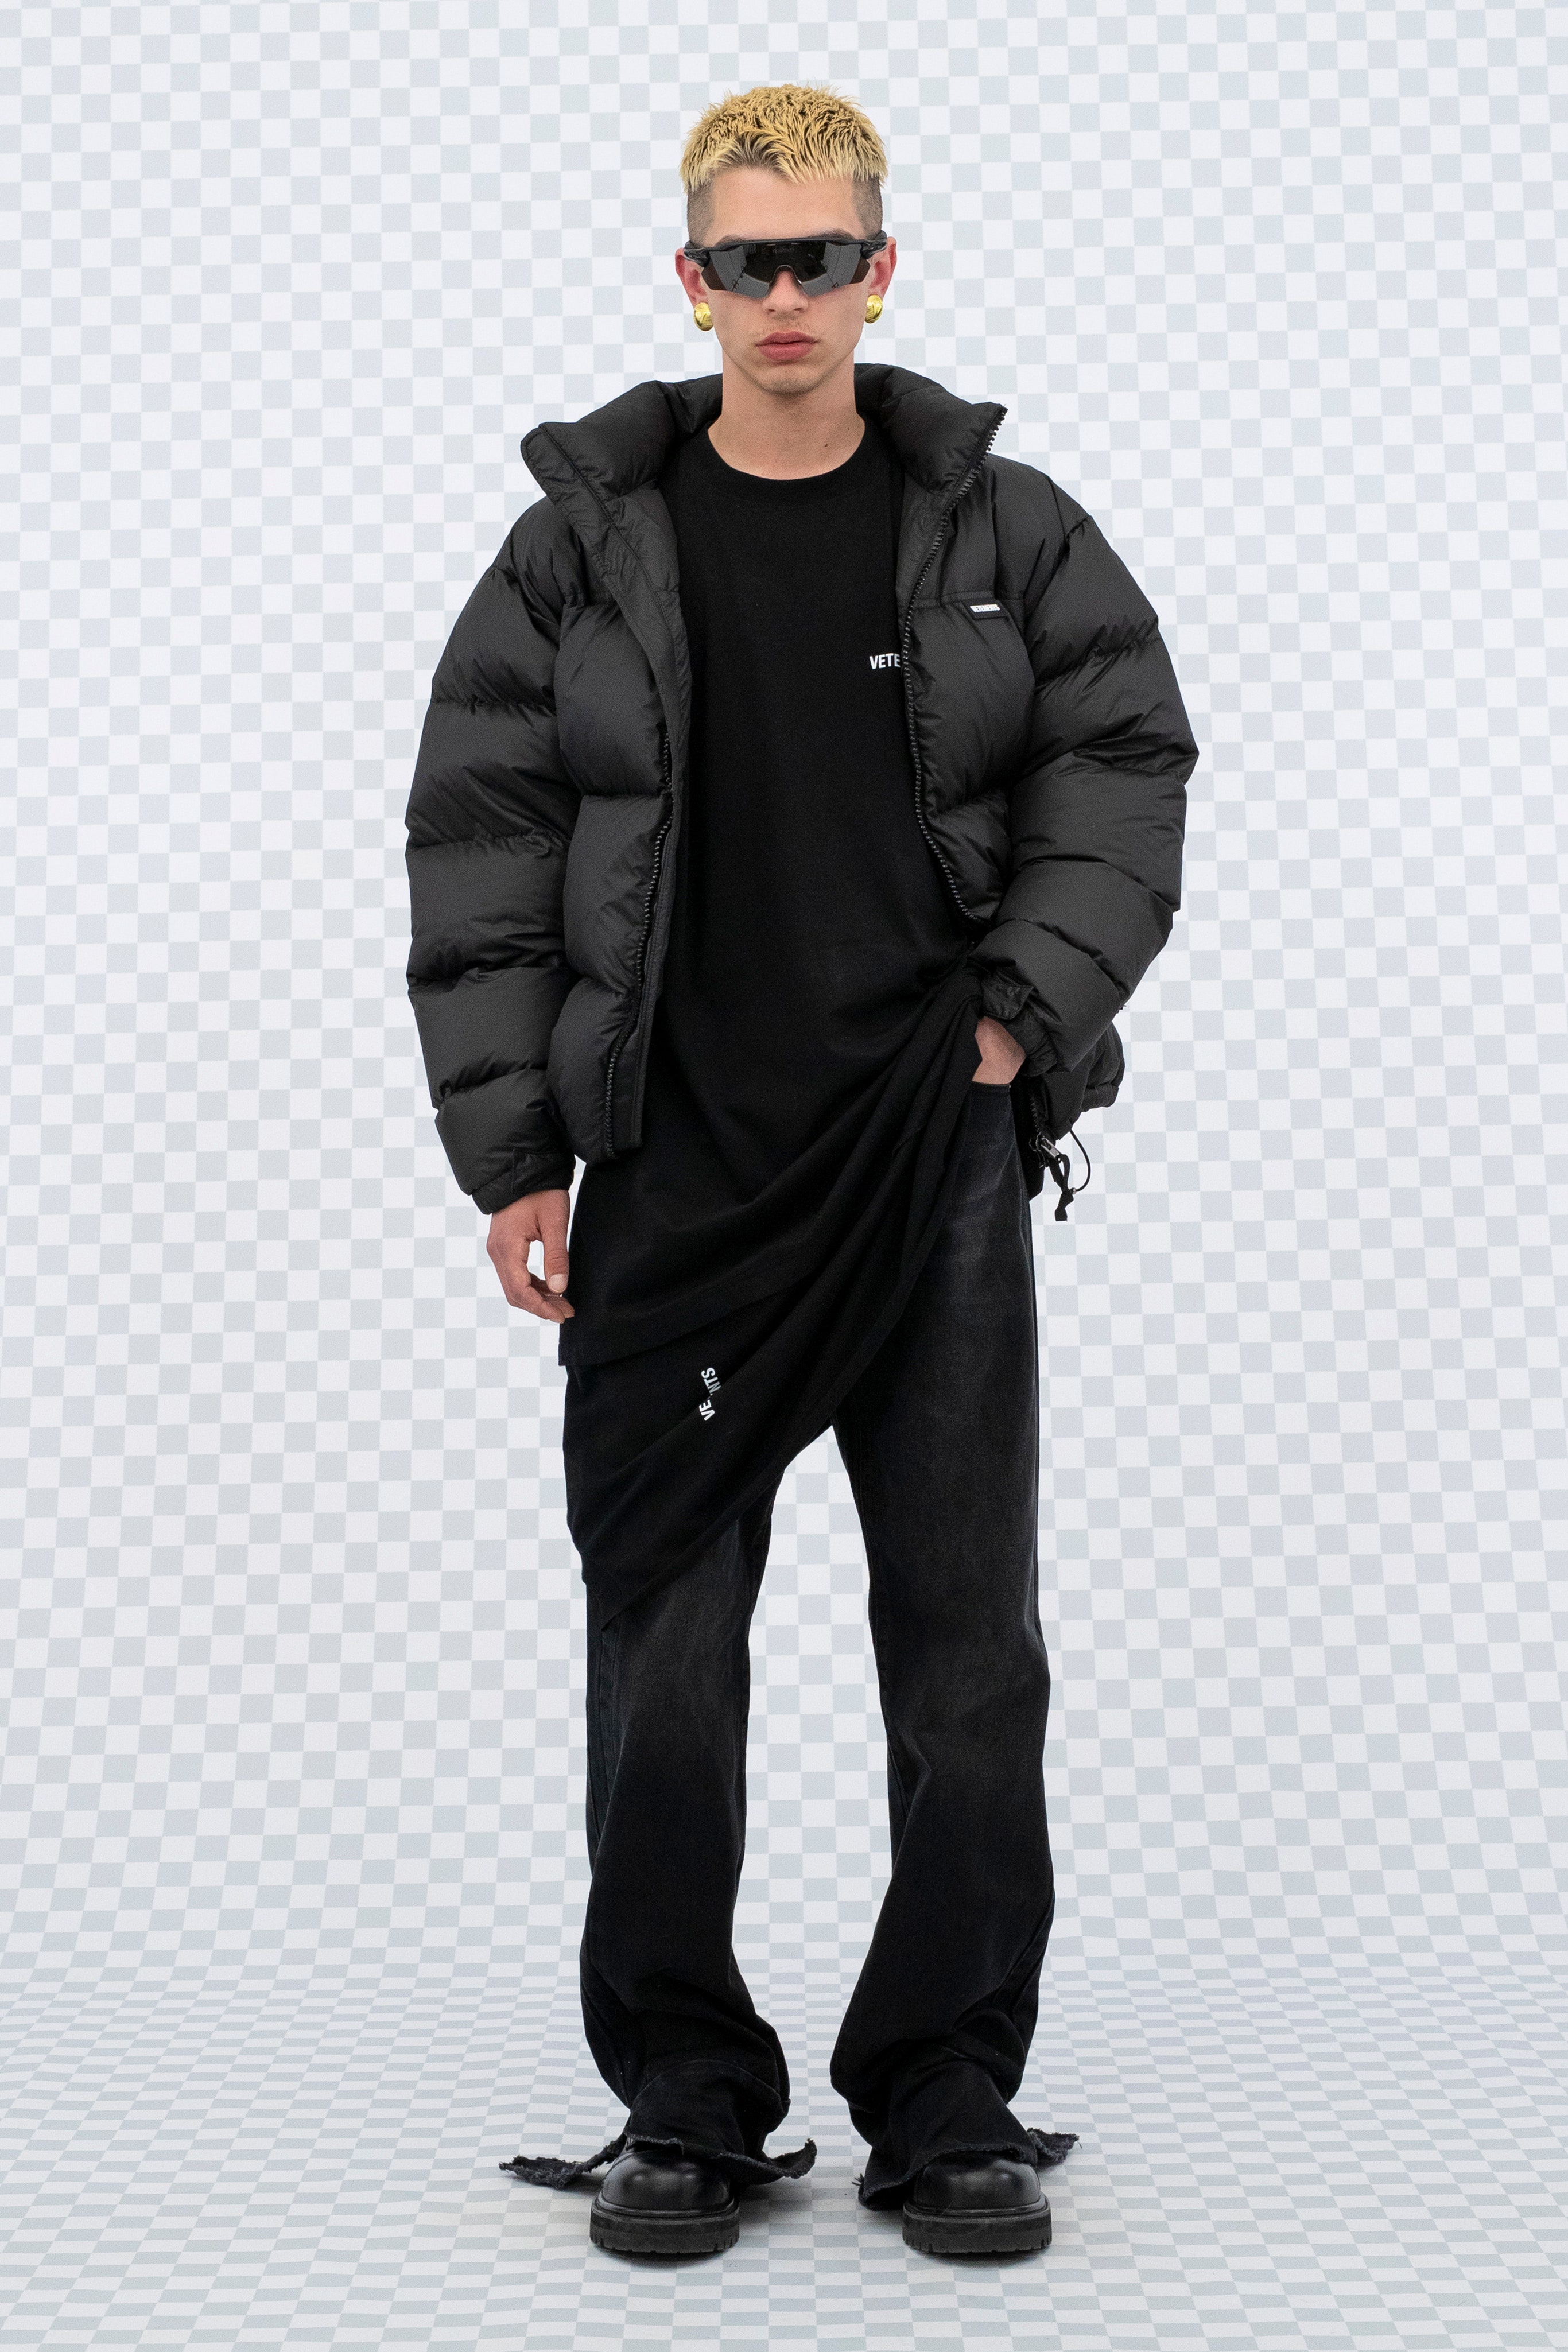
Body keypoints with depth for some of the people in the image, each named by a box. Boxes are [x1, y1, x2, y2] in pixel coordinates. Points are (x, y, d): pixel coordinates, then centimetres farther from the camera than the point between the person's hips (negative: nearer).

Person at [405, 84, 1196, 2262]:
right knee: (663, 1651, 4)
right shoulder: (584, 544, 3)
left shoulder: (1007, 530, 5)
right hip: (676, 1176, 0)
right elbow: (480, 838, 3)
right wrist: (509, 1147, -2)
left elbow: (1127, 760, 8)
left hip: (941, 1163, 1)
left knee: (969, 1643, 4)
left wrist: (1032, 1001, -6)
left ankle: (952, 2102, 17)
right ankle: (687, 2103, 18)